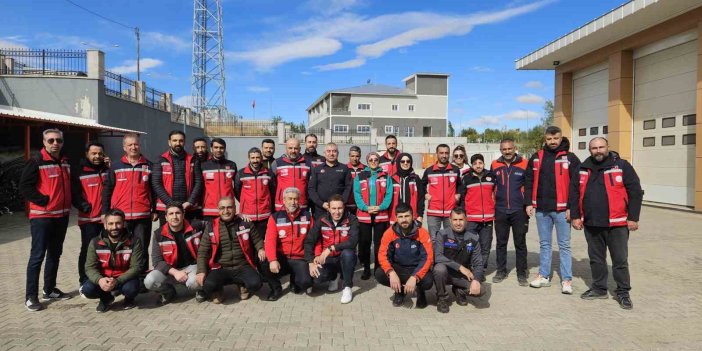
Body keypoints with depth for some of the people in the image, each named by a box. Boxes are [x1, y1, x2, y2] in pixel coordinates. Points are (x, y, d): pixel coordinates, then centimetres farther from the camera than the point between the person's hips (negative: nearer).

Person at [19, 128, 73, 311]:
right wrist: (44, 200, -17)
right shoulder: (36, 162, -9)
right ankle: (31, 296, 3)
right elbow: (24, 187, -14)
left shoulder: (66, 162, 11)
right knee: (37, 256, -5)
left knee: (55, 254, 15)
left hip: (62, 215, 7)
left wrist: (68, 204, 10)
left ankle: (49, 290, 27)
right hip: (42, 216, -7)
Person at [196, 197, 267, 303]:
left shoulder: (245, 224, 5)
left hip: (242, 267, 1)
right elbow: (202, 251, 5)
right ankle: (217, 291, 8)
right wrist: (201, 271, -9)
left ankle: (243, 284, 10)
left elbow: (257, 240, 18)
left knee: (255, 284, -28)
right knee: (208, 285, -32)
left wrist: (260, 249, -5)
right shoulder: (211, 227, 4)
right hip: (220, 269, 0)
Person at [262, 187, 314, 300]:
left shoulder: (307, 216, 4)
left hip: (300, 259, 1)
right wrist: (272, 260, -28)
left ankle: (294, 280, 15)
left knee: (306, 282, -26)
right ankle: (276, 288, 2)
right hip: (281, 258, 0)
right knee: (265, 266, -31)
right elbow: (270, 240, -12)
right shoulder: (275, 217, 0)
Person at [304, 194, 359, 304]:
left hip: (345, 259, -2)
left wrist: (330, 248, -32)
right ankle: (333, 277, 13)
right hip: (328, 259, 2)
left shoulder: (351, 220, -14)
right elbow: (309, 241, -7)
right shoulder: (322, 221, -6)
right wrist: (311, 262, -18)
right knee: (316, 278, -26)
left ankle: (347, 288, -13)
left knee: (348, 253, -36)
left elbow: (353, 241, -28)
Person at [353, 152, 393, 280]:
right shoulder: (359, 177, 7)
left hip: (381, 215, 0)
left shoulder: (386, 177, 8)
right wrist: (366, 208, -16)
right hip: (364, 215, 0)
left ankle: (379, 268, 16)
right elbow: (357, 195, -2)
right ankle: (366, 269, 15)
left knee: (379, 243, 6)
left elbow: (389, 195, 0)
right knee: (364, 243, 4)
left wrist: (380, 207, -15)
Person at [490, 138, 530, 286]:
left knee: (520, 243, 6)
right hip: (500, 211, 2)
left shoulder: (524, 164, -4)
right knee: (501, 243, 10)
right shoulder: (495, 165, 4)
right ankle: (501, 271, 22)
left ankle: (522, 273, 16)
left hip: (519, 211, -2)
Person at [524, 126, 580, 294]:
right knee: (544, 244, 12)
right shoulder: (536, 157, 8)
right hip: (541, 209, 4)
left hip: (562, 209, -3)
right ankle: (544, 276, 22)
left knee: (564, 245, 4)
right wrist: (529, 203, 2)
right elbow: (529, 181, 10)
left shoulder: (570, 158, -2)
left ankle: (566, 279, 11)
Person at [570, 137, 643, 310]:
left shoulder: (622, 166, -4)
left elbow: (635, 192, -5)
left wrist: (633, 217, -9)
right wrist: (575, 216, 5)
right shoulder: (583, 169, 7)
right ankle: (599, 288, 28)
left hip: (617, 224, -4)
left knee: (620, 260, 5)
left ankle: (623, 292, 19)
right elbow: (574, 193, 10)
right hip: (591, 224, 4)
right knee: (596, 259, 14)